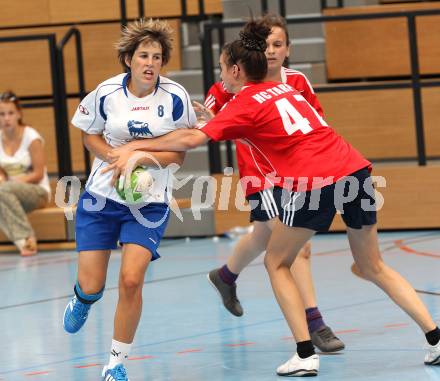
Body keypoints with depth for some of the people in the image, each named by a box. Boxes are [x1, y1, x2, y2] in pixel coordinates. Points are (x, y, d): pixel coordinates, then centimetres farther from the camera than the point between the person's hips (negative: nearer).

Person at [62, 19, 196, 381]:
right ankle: (82, 301, 41)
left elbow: (179, 152, -4)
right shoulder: (107, 92, -8)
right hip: (101, 197, 1)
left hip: (150, 204, -1)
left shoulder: (175, 96, -9)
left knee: (131, 280, -15)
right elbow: (90, 136, 5)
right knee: (91, 285, 0)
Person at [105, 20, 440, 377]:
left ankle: (306, 355, 4)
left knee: (276, 263, 13)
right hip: (355, 169, 7)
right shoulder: (284, 88, 21)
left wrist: (137, 148, 0)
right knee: (373, 267, 18)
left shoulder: (244, 104, 1)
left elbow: (191, 139, -7)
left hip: (314, 183, -7)